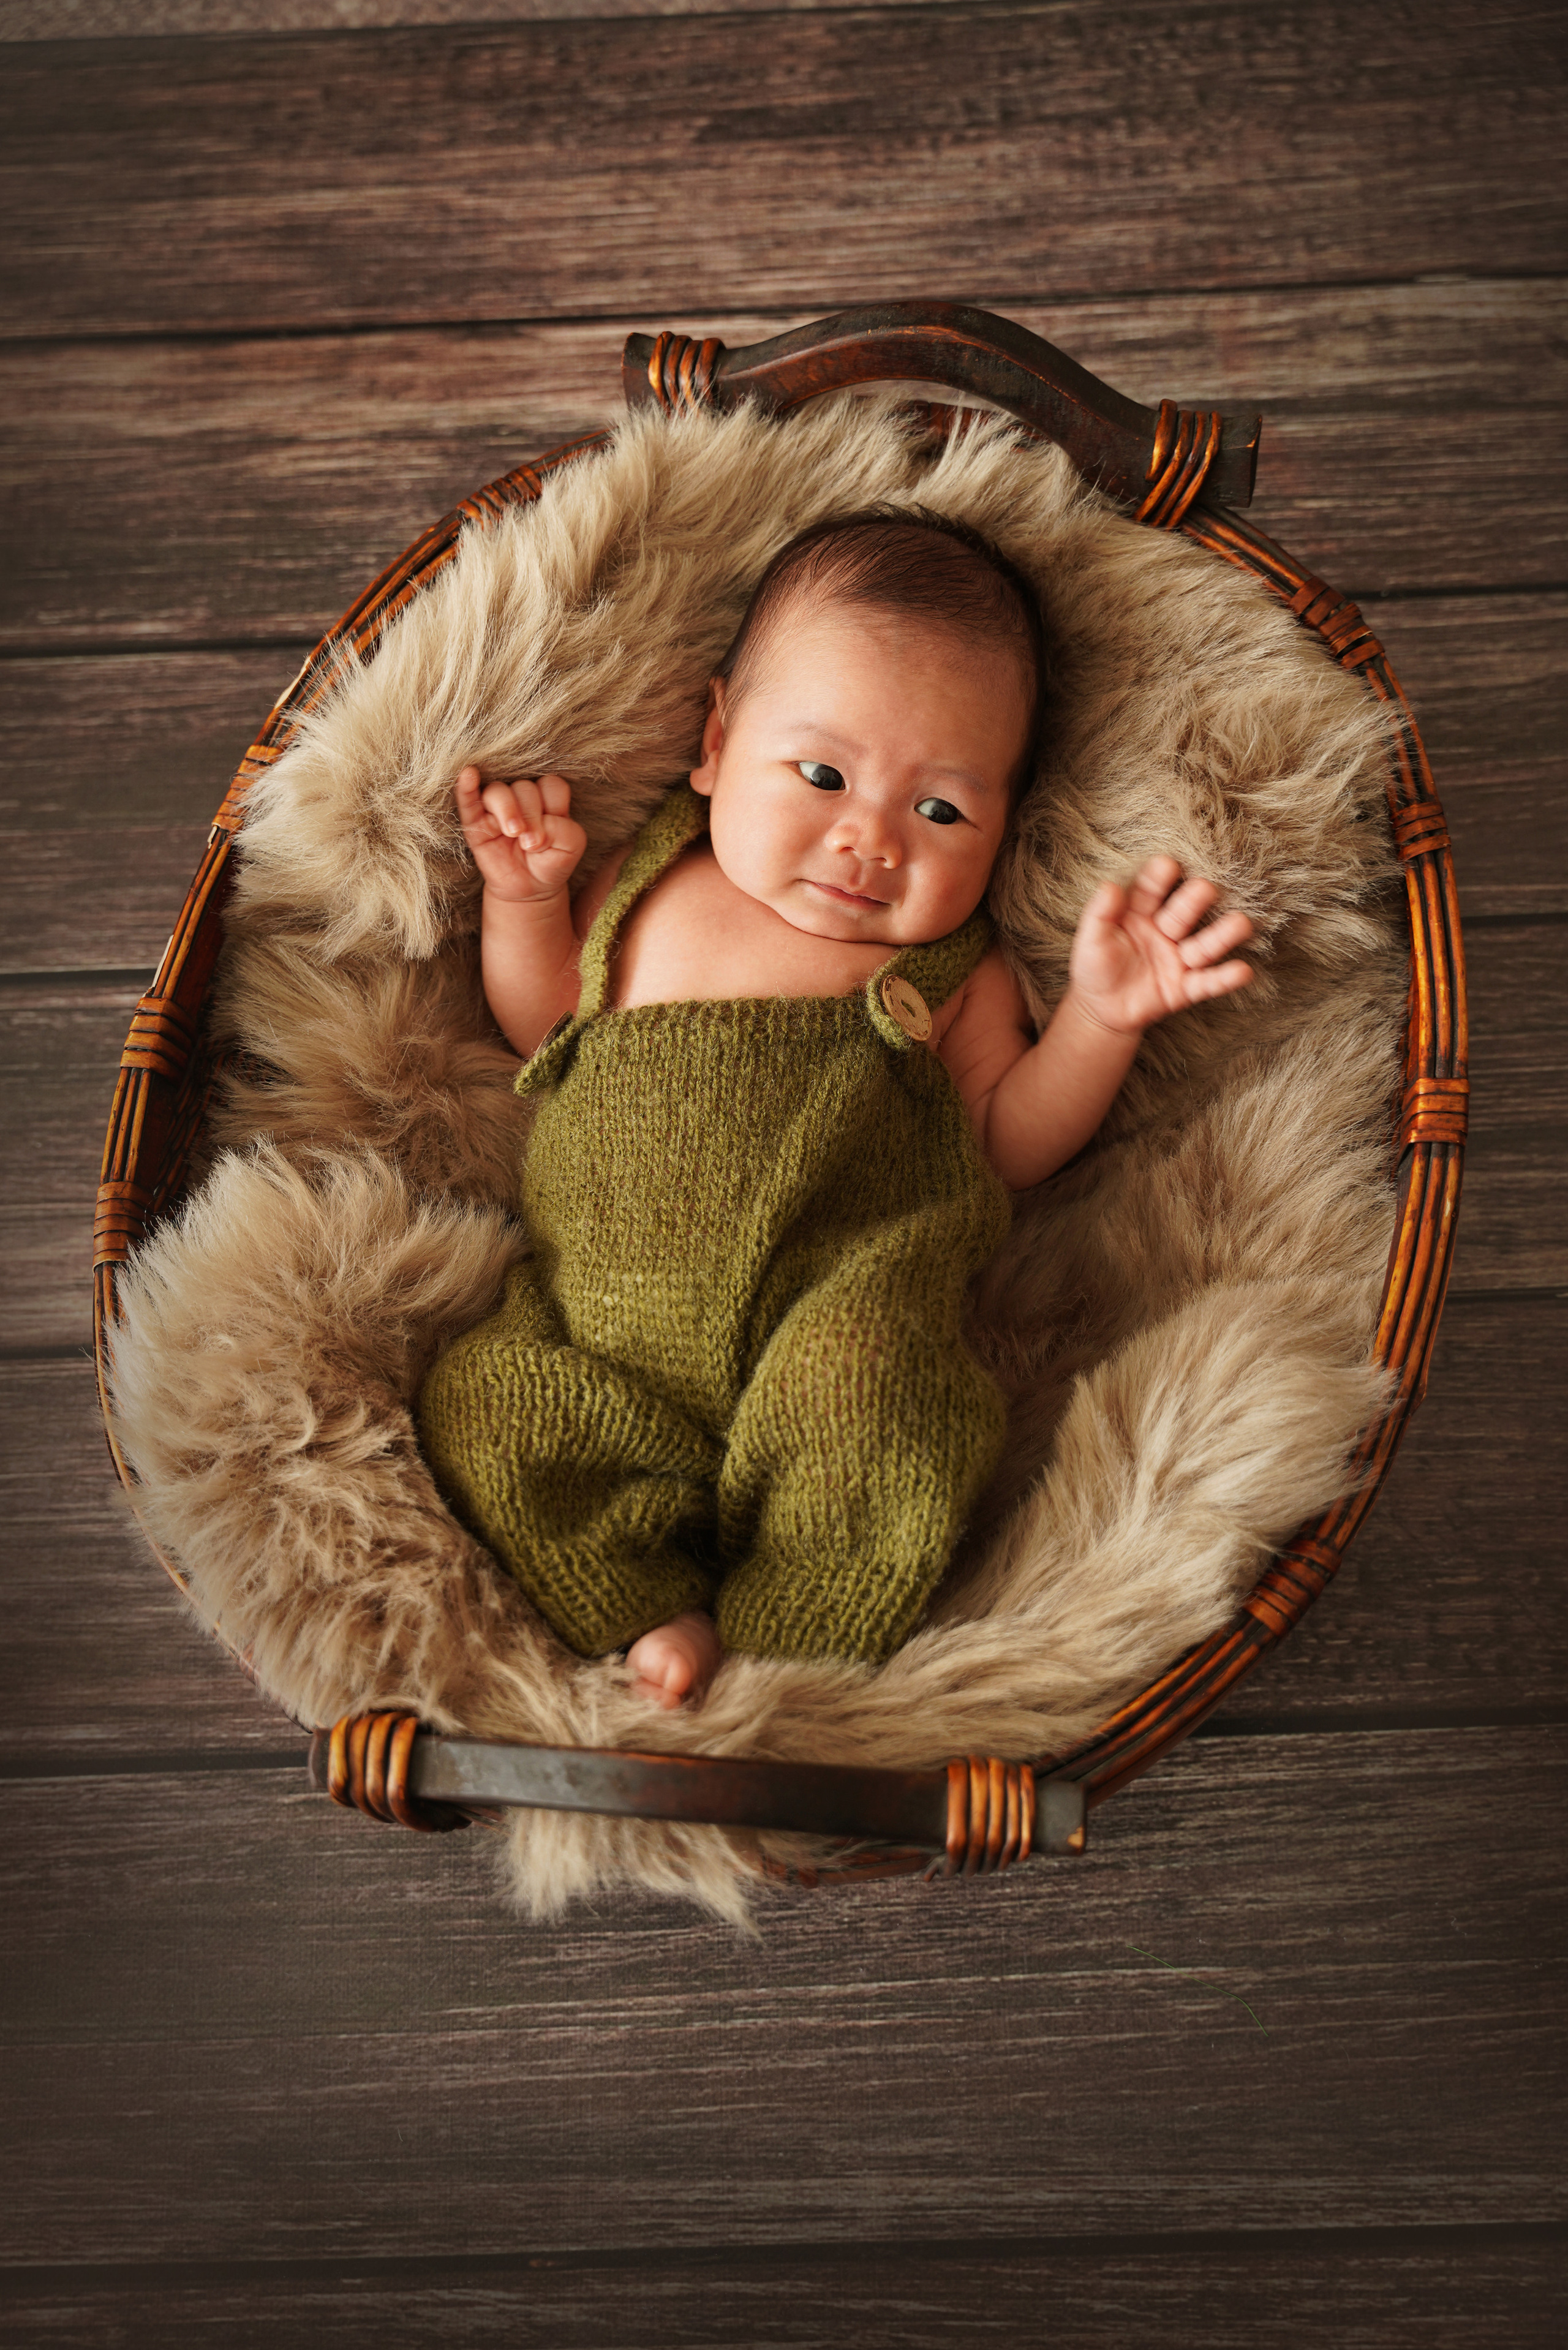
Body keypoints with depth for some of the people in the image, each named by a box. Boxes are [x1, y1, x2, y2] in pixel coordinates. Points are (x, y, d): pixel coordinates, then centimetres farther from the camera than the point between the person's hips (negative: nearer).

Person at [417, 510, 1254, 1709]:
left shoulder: (952, 968, 13)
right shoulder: (644, 895, 17)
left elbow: (1006, 1144, 11)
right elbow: (541, 1030, 29)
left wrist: (1100, 1019, -1)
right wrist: (526, 897, 13)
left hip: (839, 1312, -3)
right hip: (604, 1332, 4)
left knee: (863, 1385, -35)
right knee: (479, 1404, -19)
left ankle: (782, 1660, -19)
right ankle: (652, 1612, -13)